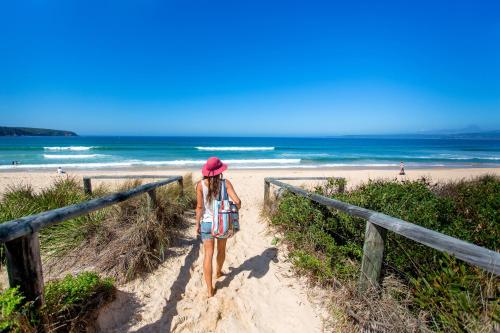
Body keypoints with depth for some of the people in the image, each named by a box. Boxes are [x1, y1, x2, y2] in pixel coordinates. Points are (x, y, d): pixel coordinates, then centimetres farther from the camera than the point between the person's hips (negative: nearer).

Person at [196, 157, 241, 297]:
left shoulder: (201, 185, -10)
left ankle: (210, 290, 12)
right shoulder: (225, 183, -12)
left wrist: (197, 224, 4)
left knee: (208, 255, 7)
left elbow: (199, 207, -8)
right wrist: (237, 207, 5)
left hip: (207, 223, 0)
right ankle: (218, 272, 49)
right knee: (221, 250, 25)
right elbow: (237, 201, -18)